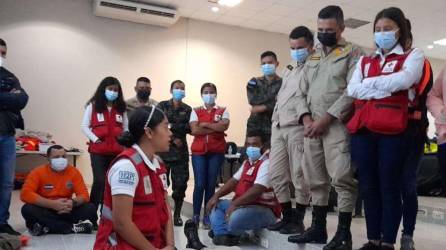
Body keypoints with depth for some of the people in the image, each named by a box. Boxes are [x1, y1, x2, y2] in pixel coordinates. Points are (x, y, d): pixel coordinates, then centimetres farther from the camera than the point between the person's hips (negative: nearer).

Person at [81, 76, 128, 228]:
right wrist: (95, 139, -11)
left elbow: (126, 127, 12)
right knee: (99, 181, -12)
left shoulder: (121, 107, 10)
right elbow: (84, 126, 0)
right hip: (98, 150, -3)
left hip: (117, 151, 3)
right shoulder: (93, 105, 2)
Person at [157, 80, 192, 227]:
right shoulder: (162, 106, 7)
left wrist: (172, 126, -12)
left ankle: (177, 214, 13)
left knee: (180, 183, 0)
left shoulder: (187, 110, 10)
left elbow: (191, 129, -1)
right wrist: (173, 138, -11)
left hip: (181, 151, 1)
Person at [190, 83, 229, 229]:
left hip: (217, 152, 0)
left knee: (211, 184, 2)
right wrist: (215, 129, -10)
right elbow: (194, 130, -7)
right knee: (200, 184, -4)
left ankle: (208, 216, 11)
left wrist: (205, 124, -7)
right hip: (198, 151, 0)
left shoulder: (223, 111, 8)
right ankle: (196, 216, 8)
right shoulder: (196, 111, 8)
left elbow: (224, 126, -11)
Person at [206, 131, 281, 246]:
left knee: (236, 218, -36)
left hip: (264, 210, -10)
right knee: (216, 205, 9)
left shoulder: (266, 163, -18)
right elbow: (234, 181, 17)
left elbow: (257, 190, -28)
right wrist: (216, 196, 4)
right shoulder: (247, 162, 15)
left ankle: (221, 231, -1)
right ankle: (223, 237, -12)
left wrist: (234, 204, -29)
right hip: (244, 205, 10)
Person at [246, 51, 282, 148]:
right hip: (255, 126, 3)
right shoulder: (254, 82, 14)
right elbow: (253, 100, -3)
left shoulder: (283, 83, 3)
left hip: (274, 126, -2)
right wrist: (273, 97, -6)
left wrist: (262, 107, -9)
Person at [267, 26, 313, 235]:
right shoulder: (289, 70, 23)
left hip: (298, 127, -8)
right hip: (278, 127, 8)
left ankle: (298, 220, 10)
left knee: (299, 175, -2)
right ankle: (287, 217, 21)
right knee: (276, 174, 9)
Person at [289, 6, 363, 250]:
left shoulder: (353, 53, 2)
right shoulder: (312, 58, 19)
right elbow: (301, 93, 16)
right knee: (316, 179, 9)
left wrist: (325, 119, -15)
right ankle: (318, 228, 19)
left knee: (341, 178, -8)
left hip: (337, 126, -6)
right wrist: (306, 120, -2)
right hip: (311, 127, 6)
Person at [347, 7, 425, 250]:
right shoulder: (365, 61, 21)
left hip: (393, 130, -4)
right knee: (368, 187, 6)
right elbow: (352, 89, 5)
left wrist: (369, 83, 0)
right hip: (362, 129, 4)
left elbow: (404, 80, -12)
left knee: (390, 187, -1)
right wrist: (387, 88, -6)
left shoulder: (413, 55, 9)